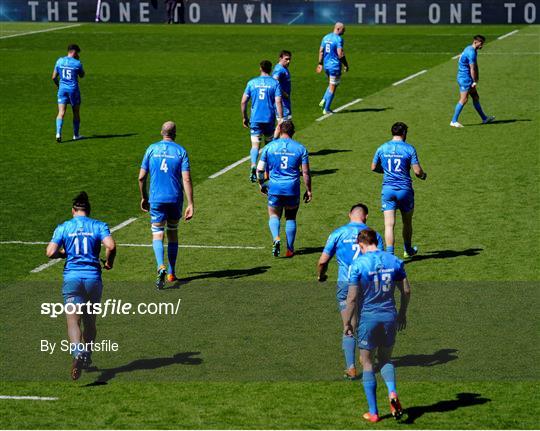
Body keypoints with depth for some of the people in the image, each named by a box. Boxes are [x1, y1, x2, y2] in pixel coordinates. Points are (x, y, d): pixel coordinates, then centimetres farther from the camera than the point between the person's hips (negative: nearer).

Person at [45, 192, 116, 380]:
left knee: (73, 321, -12)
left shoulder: (63, 227, 6)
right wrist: (109, 262, 8)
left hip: (72, 278, -1)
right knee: (90, 321, 18)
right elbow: (111, 246, -11)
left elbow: (50, 252, -3)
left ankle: (78, 353, -35)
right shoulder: (99, 226, 5)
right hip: (93, 278, 1)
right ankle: (87, 358, 27)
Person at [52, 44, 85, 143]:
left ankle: (58, 133, -23)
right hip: (73, 89, -2)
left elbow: (54, 77, 4)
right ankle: (76, 135, 22)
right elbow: (82, 75, 10)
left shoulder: (59, 61, 2)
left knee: (61, 113, -4)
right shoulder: (77, 63, -7)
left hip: (62, 88, 2)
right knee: (76, 113, 14)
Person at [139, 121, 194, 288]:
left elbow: (141, 177, 2)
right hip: (175, 199, 1)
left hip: (156, 199, -1)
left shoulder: (152, 149, 2)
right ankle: (171, 273, 22)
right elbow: (186, 179, -10)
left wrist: (144, 197, 16)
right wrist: (190, 204, -10)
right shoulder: (181, 151, -2)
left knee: (157, 235, 0)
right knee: (173, 234, 17)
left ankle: (161, 267, -26)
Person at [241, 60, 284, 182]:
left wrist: (244, 117, 14)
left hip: (255, 119, 0)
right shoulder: (275, 83, -2)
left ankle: (253, 166, -26)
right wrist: (281, 119, -8)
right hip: (270, 119, 0)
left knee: (255, 145, -2)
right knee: (269, 144, 18)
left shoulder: (252, 83, 3)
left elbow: (243, 102, 2)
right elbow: (278, 102, -10)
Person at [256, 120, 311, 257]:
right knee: (291, 218, 15)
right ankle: (290, 249, 13)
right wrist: (308, 190, 9)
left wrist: (261, 184, 18)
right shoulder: (300, 148, 1)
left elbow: (260, 170, 1)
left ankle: (276, 238, -15)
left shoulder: (269, 147, 1)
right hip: (293, 189, 0)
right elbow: (306, 172, 0)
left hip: (274, 187, 0)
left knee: (274, 215, 13)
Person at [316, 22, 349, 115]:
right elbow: (340, 54, -19)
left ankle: (324, 100, 8)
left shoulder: (326, 37, 8)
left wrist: (320, 64, 18)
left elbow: (321, 51, 11)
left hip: (326, 65, 7)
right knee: (332, 87, 2)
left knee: (331, 85, 25)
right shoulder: (338, 39, -15)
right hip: (335, 66, -7)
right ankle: (326, 109, 4)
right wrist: (346, 65, -9)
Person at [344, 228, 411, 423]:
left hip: (368, 317, -3)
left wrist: (347, 322, -1)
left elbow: (352, 298, -12)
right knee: (385, 359, 19)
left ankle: (373, 412, 9)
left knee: (367, 364, 9)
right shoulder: (394, 261, 2)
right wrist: (402, 314, 20)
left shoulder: (358, 264, -10)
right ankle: (392, 392, -11)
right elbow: (406, 291, 6)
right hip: (390, 316, 3)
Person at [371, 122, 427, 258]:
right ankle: (408, 250, 36)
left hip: (387, 189, 1)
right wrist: (423, 175, 13)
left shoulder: (382, 148, 3)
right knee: (407, 222, 20)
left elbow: (374, 167, 14)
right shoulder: (409, 149, -6)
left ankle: (390, 253, -16)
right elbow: (417, 171, -9)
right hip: (405, 189, -1)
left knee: (389, 224, -4)